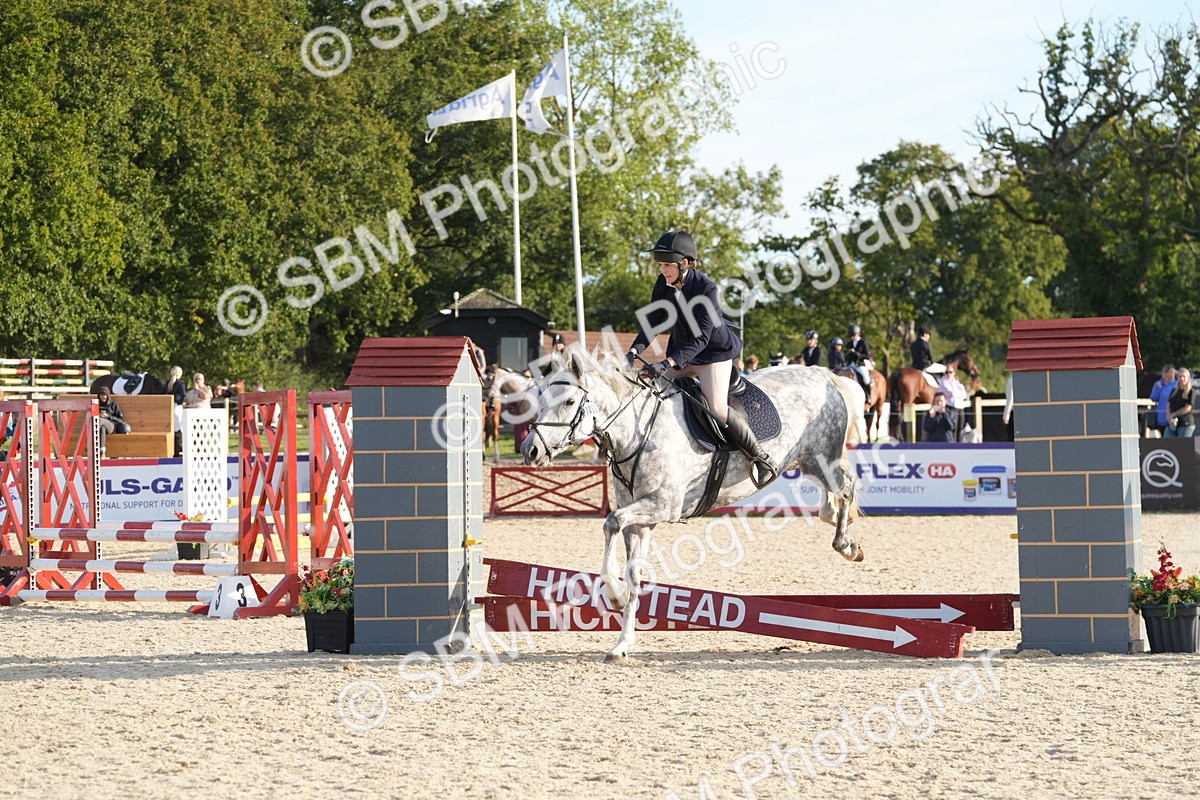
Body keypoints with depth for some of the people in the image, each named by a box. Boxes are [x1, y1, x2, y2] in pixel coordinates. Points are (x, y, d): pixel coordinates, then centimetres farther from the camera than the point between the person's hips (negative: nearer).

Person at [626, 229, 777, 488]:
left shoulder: (706, 288, -27)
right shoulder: (664, 284, -8)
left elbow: (701, 337, -32)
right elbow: (654, 320, -5)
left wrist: (669, 362, -42)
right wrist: (635, 350, -22)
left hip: (714, 352, -7)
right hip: (681, 351, 7)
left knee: (717, 410, -18)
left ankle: (761, 458, -4)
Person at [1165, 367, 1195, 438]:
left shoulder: (1191, 391, -1)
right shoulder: (1174, 391, 17)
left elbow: (1188, 408, -8)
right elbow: (1168, 405, 12)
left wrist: (1173, 414, -5)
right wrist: (1169, 417, -9)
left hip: (1186, 424, -5)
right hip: (1171, 424, 5)